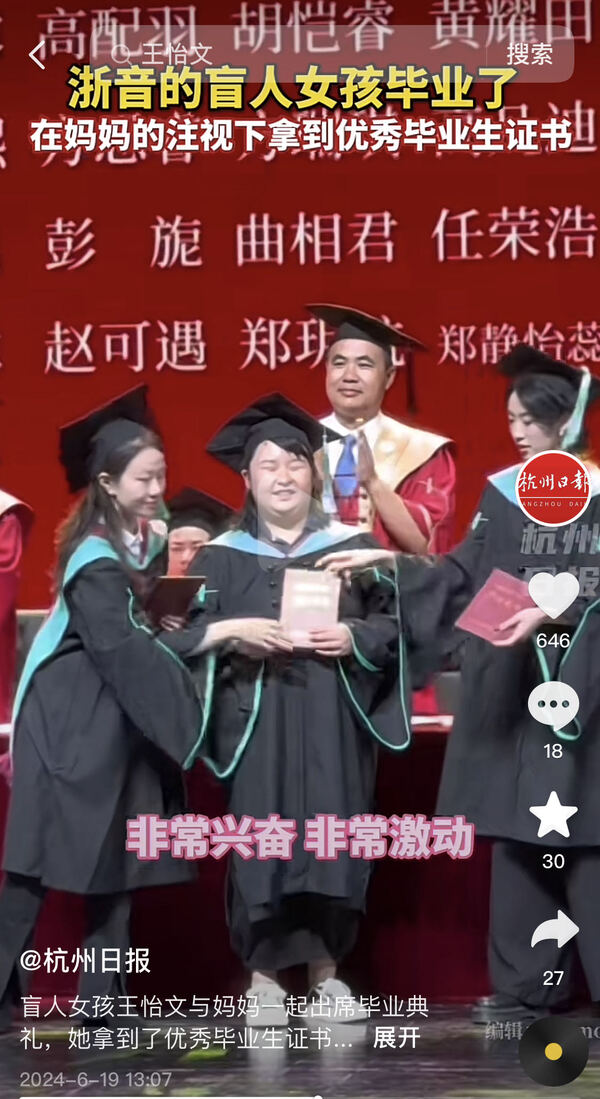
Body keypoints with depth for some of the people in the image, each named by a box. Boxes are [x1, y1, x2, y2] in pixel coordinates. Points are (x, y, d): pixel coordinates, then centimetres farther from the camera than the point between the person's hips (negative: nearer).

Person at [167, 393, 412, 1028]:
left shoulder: (354, 546, 8)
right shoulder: (222, 557, 6)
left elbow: (394, 624, 7)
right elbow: (181, 632, -1)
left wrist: (355, 638, -12)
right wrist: (233, 630, -18)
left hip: (332, 726, 1)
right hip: (255, 724, -1)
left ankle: (325, 968, 13)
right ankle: (263, 973, 5)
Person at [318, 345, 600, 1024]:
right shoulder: (505, 493, 8)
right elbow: (461, 578, 9)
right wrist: (383, 561, 2)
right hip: (517, 689, 4)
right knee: (520, 836, 7)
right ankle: (527, 984, 16)